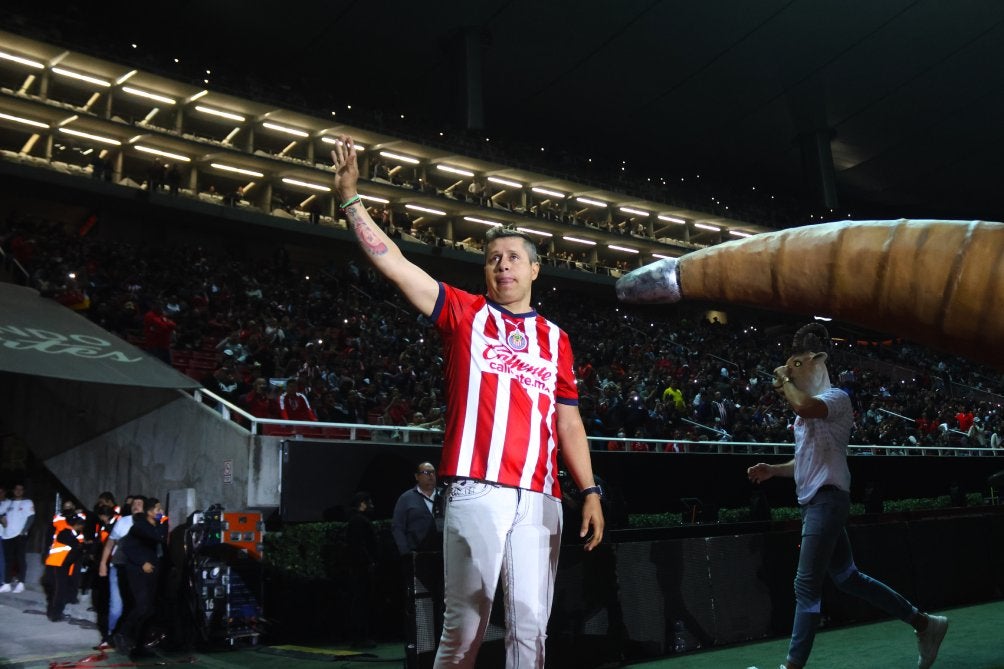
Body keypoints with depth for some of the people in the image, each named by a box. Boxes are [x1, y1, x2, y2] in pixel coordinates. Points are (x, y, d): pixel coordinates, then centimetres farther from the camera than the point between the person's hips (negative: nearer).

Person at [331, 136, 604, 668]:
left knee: (530, 623, 4)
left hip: (539, 498, 3)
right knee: (465, 621, 1)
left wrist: (589, 491, 8)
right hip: (477, 491, -2)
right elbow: (393, 263, 3)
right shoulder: (463, 313, 10)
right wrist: (350, 199, -3)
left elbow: (568, 421, 16)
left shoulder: (555, 338, 17)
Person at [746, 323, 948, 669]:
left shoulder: (836, 397, -10)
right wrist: (771, 470, 11)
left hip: (826, 500, -10)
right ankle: (925, 623, 27)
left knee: (806, 587, -8)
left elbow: (804, 406, -34)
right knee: (849, 578, 16)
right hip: (814, 502, 10)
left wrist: (784, 378, -16)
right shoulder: (810, 409, 20)